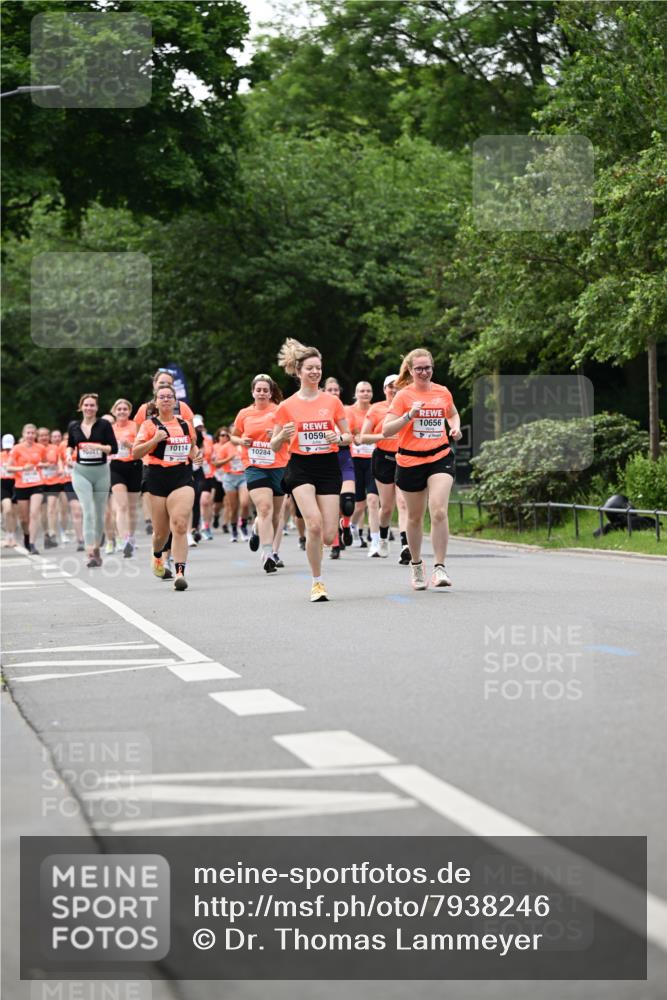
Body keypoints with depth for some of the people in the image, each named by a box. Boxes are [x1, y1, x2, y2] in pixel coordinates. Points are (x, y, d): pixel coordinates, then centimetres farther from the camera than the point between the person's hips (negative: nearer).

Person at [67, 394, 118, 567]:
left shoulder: (104, 425, -2)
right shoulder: (73, 426, 5)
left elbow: (114, 448, -5)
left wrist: (97, 446, -20)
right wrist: (69, 455, 1)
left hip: (101, 471, 0)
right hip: (81, 472, 0)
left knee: (99, 513, 9)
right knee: (88, 512, -13)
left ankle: (97, 548, 28)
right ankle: (91, 554, -17)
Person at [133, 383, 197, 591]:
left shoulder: (185, 424, 13)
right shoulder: (149, 424, 2)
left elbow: (193, 445, 31)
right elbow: (135, 453, -4)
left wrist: (195, 454, 11)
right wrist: (154, 440, -16)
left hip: (182, 477, 1)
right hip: (158, 478, -1)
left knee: (180, 525, -17)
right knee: (161, 531, 7)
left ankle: (180, 572, -21)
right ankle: (157, 558, 41)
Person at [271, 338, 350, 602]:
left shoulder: (332, 401, 4)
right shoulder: (287, 406, 0)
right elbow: (274, 446, 6)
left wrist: (339, 437, -12)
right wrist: (283, 435, -16)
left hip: (329, 467, 2)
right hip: (301, 468, -2)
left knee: (329, 536, -6)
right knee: (314, 524, -22)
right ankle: (317, 582, -7)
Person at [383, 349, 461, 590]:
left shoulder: (443, 392, 6)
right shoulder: (403, 395, -5)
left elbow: (453, 414, 28)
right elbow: (386, 430, -12)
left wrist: (455, 427, 6)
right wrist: (409, 415, -24)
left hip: (440, 458, 1)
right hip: (410, 461, -1)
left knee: (439, 511, -17)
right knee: (415, 517, 11)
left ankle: (440, 568, -14)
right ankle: (416, 565, 31)